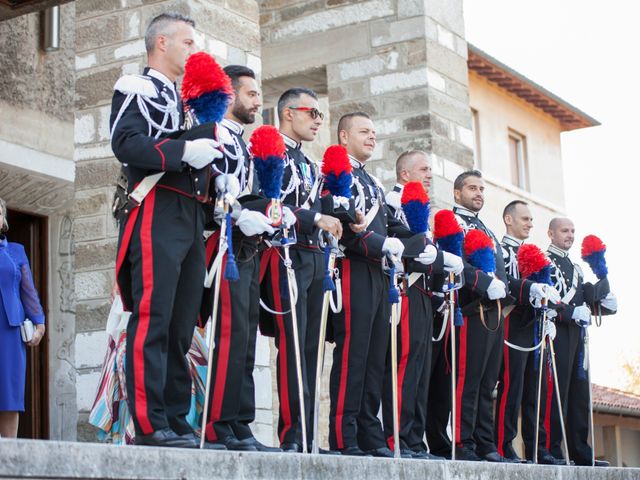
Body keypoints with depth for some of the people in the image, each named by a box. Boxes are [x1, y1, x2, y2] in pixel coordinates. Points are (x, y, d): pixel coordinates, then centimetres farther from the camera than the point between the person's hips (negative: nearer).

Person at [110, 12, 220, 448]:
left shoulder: (185, 99, 27)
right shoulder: (137, 88, 2)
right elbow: (126, 143, -15)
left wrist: (209, 150, 8)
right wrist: (184, 151, -22)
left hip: (192, 217, 9)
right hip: (157, 213, -9)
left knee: (182, 325, 6)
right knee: (152, 319, -12)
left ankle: (177, 421, 9)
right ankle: (149, 423, -12)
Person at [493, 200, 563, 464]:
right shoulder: (501, 250, -1)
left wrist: (548, 317, 11)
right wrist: (533, 287, -29)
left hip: (535, 327, 8)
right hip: (514, 325, -8)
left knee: (535, 389, 7)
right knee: (511, 385, -11)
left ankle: (537, 449, 9)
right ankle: (504, 448, -10)